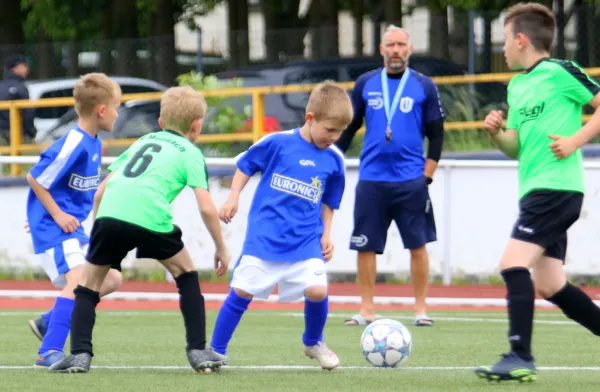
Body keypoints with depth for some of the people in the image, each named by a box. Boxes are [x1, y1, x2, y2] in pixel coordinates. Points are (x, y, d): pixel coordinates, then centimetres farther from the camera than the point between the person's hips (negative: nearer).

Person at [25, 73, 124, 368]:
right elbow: (35, 178, -16)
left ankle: (48, 323, 20)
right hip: (52, 228, -10)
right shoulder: (72, 146, -20)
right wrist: (57, 215, -16)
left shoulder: (94, 144, 8)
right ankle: (49, 352, -29)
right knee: (79, 277, -27)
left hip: (73, 228, 10)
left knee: (111, 280, 13)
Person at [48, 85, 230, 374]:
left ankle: (80, 354, 0)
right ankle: (198, 351, 17)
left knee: (88, 285, 17)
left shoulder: (143, 141, 32)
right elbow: (206, 207, 7)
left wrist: (98, 226, 36)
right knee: (186, 274, 22)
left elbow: (101, 191, 27)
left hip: (110, 212, 3)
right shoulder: (191, 153, 19)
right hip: (151, 218, -3)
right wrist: (221, 249, 17)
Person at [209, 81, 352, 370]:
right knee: (241, 291, -4)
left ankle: (313, 343, 13)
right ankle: (215, 351, 10)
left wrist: (326, 234, 9)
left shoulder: (333, 160, 3)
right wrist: (233, 198, -2)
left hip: (305, 240, 2)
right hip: (264, 237, -2)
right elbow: (245, 166, 7)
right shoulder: (277, 143, -6)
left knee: (317, 290, -16)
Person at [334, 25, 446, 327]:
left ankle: (421, 308, 6)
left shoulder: (424, 87, 3)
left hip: (411, 181, -2)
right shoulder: (366, 84, 8)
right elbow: (348, 128, 15)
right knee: (365, 246, 1)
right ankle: (366, 310, 8)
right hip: (371, 180, 2)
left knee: (418, 245, -2)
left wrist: (427, 176, -3)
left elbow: (436, 135, 5)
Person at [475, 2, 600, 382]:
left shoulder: (560, 72, -7)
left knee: (513, 264, -17)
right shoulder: (516, 86, 18)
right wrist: (496, 133, 2)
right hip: (534, 190, 9)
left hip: (556, 186, -9)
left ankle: (521, 357, -17)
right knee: (549, 285, 8)